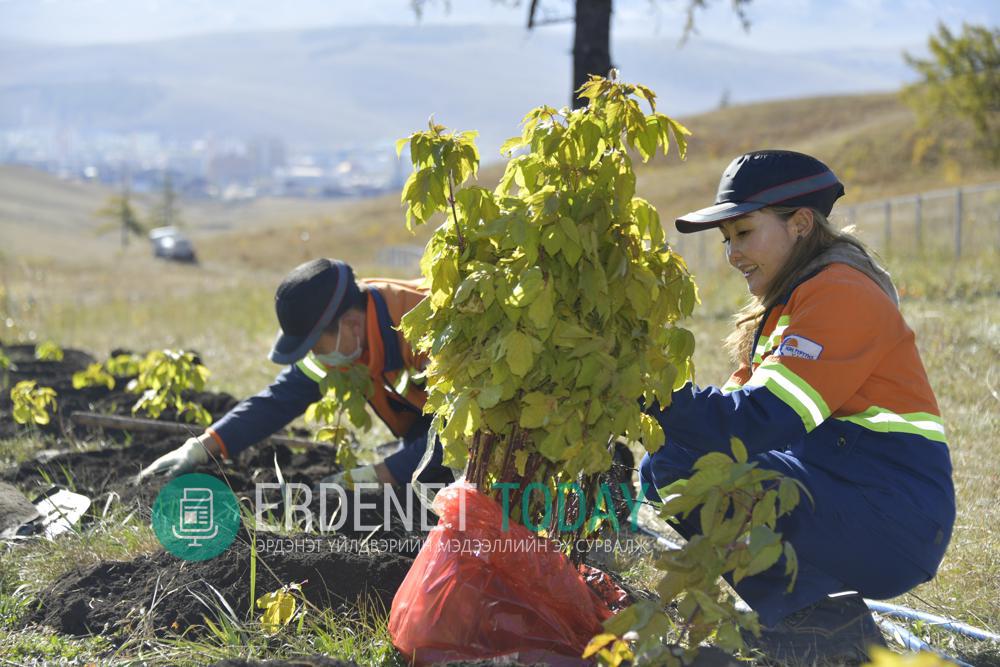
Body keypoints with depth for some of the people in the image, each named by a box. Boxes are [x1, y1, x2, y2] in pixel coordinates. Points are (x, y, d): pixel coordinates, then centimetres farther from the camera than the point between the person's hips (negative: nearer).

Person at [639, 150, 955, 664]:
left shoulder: (839, 294, -13)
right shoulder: (785, 304, 18)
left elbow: (764, 423, -24)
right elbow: (738, 411, 8)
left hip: (889, 518, -10)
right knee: (665, 467, 4)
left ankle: (825, 626, -9)